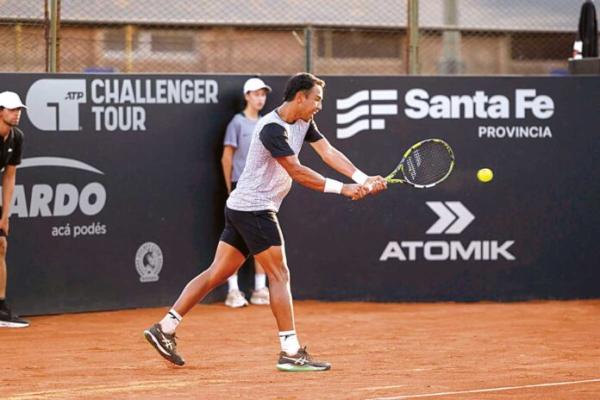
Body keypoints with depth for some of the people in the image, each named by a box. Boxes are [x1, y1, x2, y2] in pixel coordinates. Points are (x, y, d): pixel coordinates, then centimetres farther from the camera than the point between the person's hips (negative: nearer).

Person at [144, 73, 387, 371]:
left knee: (217, 273, 10)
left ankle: (164, 328, 11)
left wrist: (363, 180, -9)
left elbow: (328, 153, 4)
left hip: (240, 209, 10)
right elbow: (296, 172, -25)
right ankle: (291, 352, -6)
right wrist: (342, 189, -25)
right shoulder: (272, 129, -20)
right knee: (279, 276, -8)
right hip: (255, 208, -10)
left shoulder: (303, 122, 10)